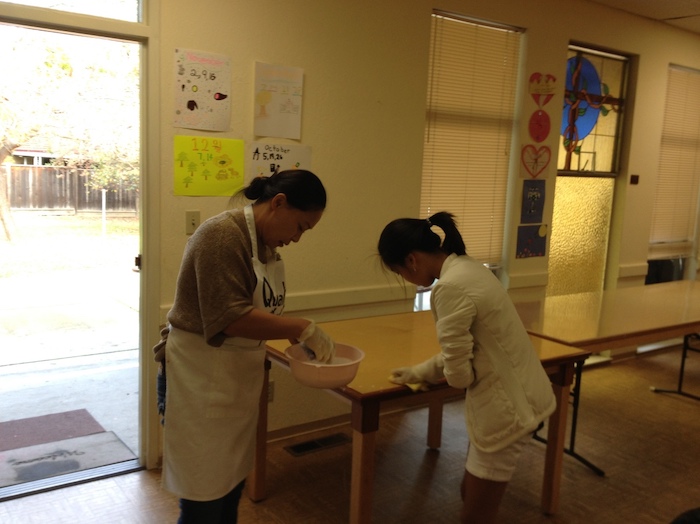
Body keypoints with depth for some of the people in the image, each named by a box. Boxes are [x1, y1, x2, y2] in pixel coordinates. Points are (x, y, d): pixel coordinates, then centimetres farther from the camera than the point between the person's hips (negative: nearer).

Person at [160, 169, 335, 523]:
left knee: (232, 484, 19)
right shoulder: (223, 235, -21)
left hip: (239, 377, 9)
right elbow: (231, 317, -27)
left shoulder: (266, 242, 8)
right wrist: (303, 328, -22)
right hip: (202, 379, -9)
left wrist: (295, 337, -3)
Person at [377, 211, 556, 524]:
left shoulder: (451, 287, -25)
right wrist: (419, 372, 19)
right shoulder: (466, 267, 5)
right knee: (471, 495, 24)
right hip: (514, 396, 9)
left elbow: (458, 373, -23)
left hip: (507, 406, -9)